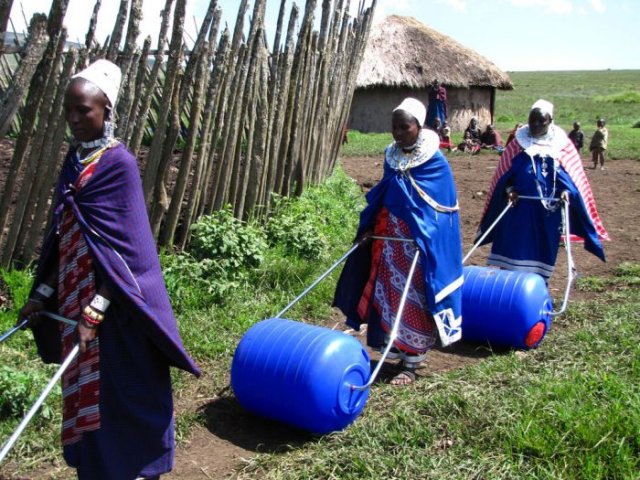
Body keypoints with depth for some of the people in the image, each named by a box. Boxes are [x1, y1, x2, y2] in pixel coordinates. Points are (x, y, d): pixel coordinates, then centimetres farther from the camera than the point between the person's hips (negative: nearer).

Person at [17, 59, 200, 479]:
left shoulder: (119, 164, -13)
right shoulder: (74, 160, 9)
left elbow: (124, 247, -17)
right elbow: (62, 236, 13)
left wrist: (96, 308, -21)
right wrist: (44, 293, 13)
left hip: (114, 302, -7)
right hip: (75, 295, 7)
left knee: (122, 390, 5)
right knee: (85, 390, 16)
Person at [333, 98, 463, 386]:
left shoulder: (434, 162, -12)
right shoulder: (391, 155, 5)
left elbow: (441, 208, -11)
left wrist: (424, 242, -17)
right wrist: (368, 227, 6)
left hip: (420, 242, -6)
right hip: (389, 237, 6)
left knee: (415, 300, 2)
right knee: (387, 293, 11)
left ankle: (411, 363, 13)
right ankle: (393, 350, 27)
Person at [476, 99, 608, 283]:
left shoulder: (562, 145, 0)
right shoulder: (519, 143, 1)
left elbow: (572, 174, 3)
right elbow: (504, 173, 5)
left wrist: (567, 191, -14)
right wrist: (509, 189, -11)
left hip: (548, 209, 0)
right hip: (520, 206, 0)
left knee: (543, 250, 9)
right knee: (512, 247, 1)